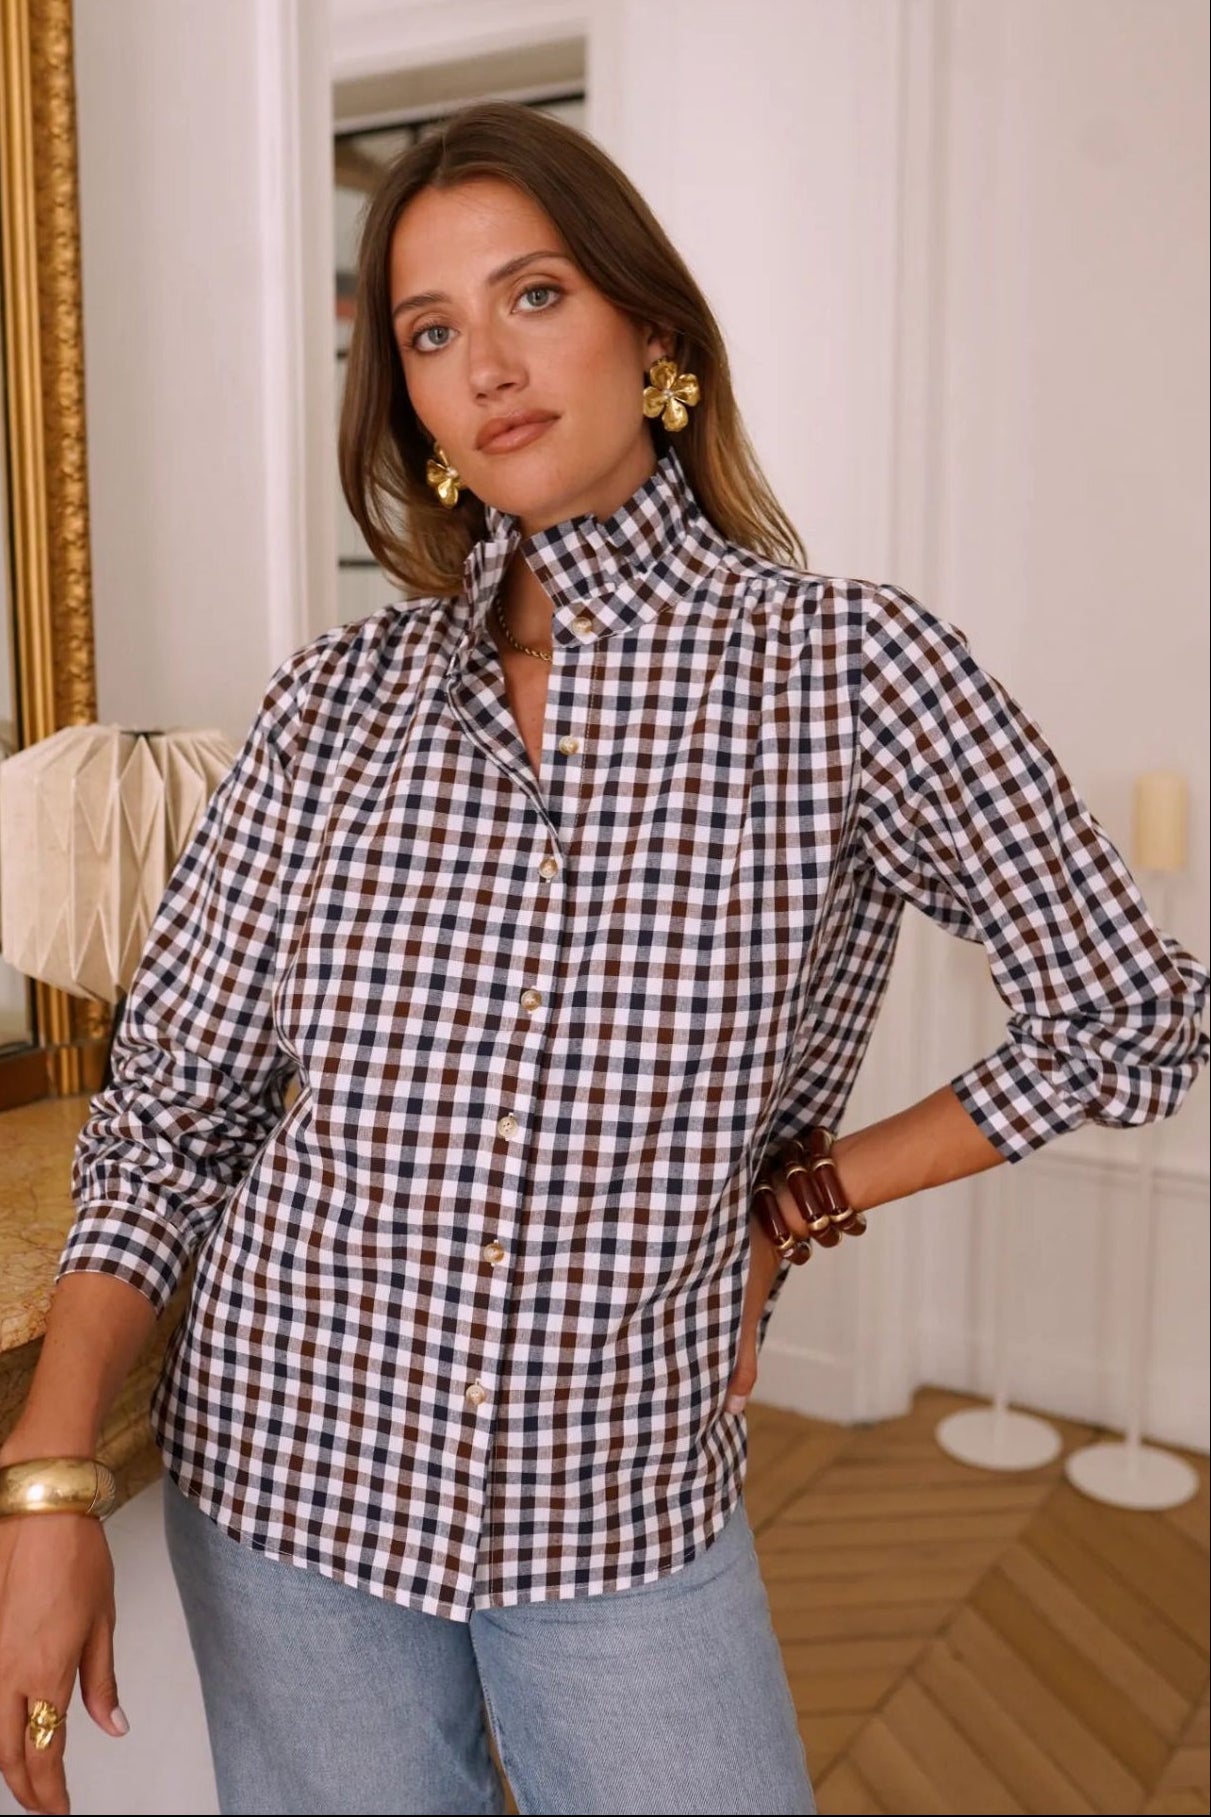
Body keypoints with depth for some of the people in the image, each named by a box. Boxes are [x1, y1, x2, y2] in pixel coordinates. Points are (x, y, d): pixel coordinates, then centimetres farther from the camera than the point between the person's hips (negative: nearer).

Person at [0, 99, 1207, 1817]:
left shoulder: (849, 666, -11)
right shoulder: (341, 698, -3)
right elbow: (171, 1100, -2)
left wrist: (804, 1199, -3)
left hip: (626, 1511, -1)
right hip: (283, 1473, 2)